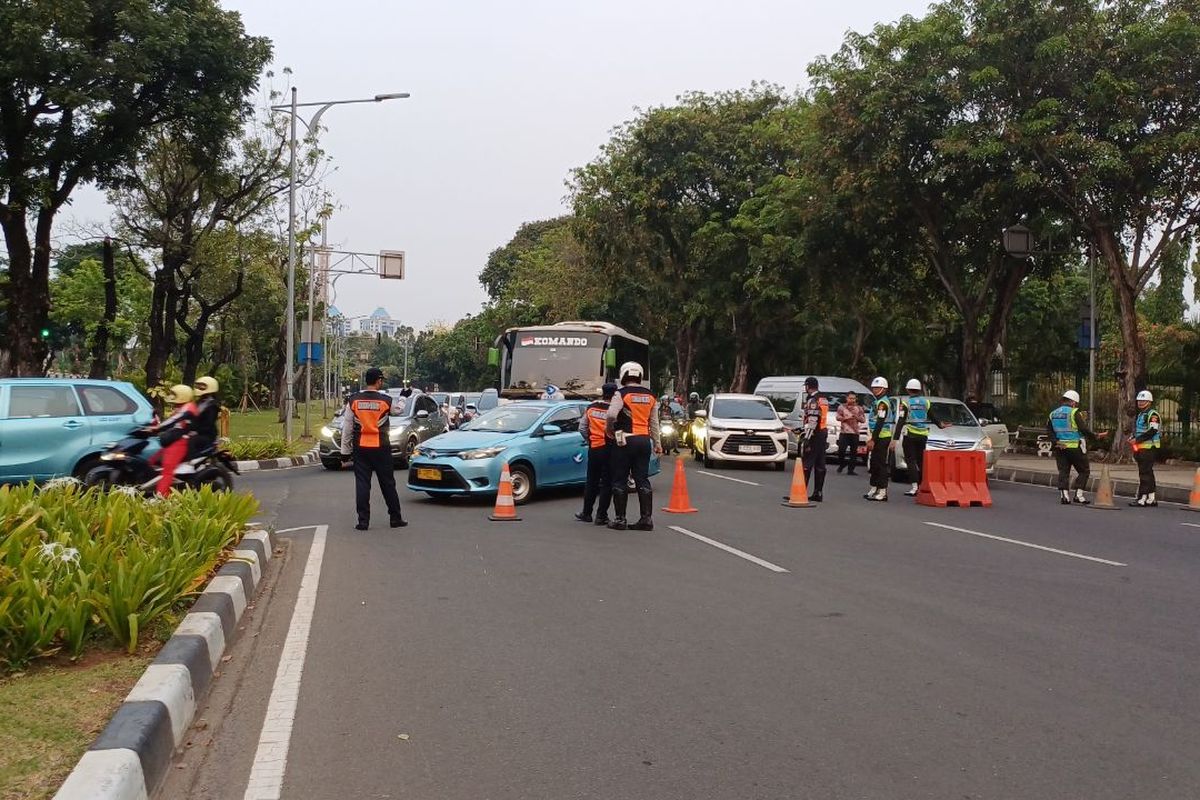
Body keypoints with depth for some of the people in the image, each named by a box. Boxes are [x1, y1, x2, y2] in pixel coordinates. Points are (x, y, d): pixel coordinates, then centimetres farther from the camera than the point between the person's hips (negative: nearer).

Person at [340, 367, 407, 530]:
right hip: (381, 448, -1)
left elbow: (347, 428, 1)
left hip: (360, 448, 1)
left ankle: (363, 521, 1)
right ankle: (395, 518, 17)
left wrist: (345, 450, 7)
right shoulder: (386, 400, -7)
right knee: (388, 484, 9)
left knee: (362, 484, 3)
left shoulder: (354, 400, -2)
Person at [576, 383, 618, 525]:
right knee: (606, 484, 3)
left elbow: (582, 429, 9)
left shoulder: (591, 408, 4)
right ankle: (601, 516, 3)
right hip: (608, 449, -5)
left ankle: (586, 513, 22)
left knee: (591, 482, 16)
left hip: (593, 449, 5)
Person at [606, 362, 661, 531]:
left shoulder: (621, 394, -8)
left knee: (620, 480, 3)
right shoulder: (651, 396, 10)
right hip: (644, 440, 5)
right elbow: (654, 422, 13)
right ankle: (646, 518, 5)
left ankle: (620, 519, 4)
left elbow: (612, 415, -21)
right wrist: (657, 443, 19)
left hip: (625, 441, -5)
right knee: (642, 480, 8)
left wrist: (610, 431, -3)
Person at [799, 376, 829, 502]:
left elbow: (812, 422, -22)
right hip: (823, 435, 10)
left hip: (814, 435, -10)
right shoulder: (824, 400, 17)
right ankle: (818, 493, 11)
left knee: (806, 463, -9)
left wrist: (807, 438, -24)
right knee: (820, 465, 9)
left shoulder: (813, 401, -14)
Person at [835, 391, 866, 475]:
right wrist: (846, 418, -15)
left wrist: (857, 417, -8)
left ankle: (850, 469, 4)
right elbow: (838, 417, -1)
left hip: (855, 433, 2)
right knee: (841, 450, -11)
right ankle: (841, 465, 12)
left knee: (854, 452, -1)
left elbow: (863, 420, 10)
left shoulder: (859, 408, 14)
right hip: (844, 432, -2)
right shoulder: (842, 407, 9)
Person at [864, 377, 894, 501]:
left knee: (881, 464, -10)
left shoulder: (882, 403, -14)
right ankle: (874, 488, 24)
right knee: (874, 463, 16)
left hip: (882, 437, -10)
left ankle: (883, 492, -10)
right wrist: (872, 438, 22)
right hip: (879, 437, 10)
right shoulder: (878, 402, 19)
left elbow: (880, 422, -21)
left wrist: (873, 439, -23)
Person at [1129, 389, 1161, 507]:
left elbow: (1152, 431, -21)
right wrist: (1132, 438, 8)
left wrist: (1137, 440, -20)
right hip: (1140, 448, 10)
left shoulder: (1153, 414, -11)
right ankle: (1151, 498, 19)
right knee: (1148, 473, 13)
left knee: (1144, 473, -11)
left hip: (1149, 448, -10)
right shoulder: (1140, 414, 20)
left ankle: (1142, 499, -12)